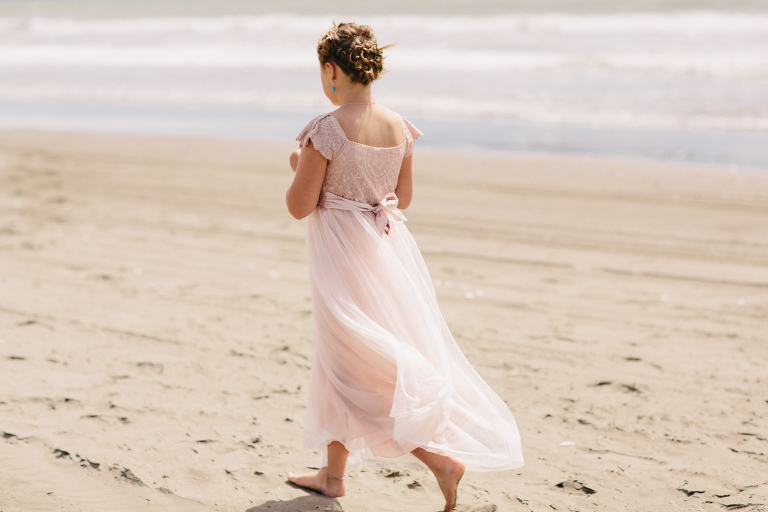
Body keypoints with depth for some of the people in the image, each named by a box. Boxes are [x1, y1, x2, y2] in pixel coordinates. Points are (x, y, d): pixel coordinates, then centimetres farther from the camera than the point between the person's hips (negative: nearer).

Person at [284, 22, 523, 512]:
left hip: (344, 255, -7)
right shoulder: (399, 127, 1)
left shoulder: (327, 130, -18)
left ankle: (441, 457, -12)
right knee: (339, 360, 20)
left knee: (358, 369, 0)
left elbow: (300, 206, -14)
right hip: (388, 246, 7)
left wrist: (299, 165, 4)